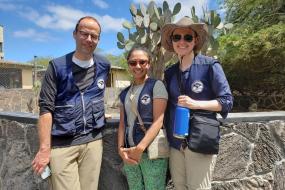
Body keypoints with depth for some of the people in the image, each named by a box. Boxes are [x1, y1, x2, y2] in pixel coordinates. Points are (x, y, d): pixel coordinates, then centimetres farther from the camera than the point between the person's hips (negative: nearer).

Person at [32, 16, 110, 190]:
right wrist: (44, 148, -12)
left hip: (93, 141, 3)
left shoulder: (104, 66, 6)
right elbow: (46, 108, -8)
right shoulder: (57, 66, -4)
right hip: (62, 144, -3)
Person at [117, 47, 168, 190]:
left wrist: (140, 148, -17)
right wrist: (121, 148, -4)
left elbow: (158, 121, -13)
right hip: (130, 152, 5)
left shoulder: (156, 86, -5)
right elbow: (122, 123, 9)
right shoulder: (124, 93, 11)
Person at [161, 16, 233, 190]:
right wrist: (167, 136, 13)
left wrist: (196, 104, -19)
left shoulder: (210, 65, -6)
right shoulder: (170, 72, 9)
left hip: (201, 140, -5)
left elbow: (227, 101, -7)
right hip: (175, 142, 5)